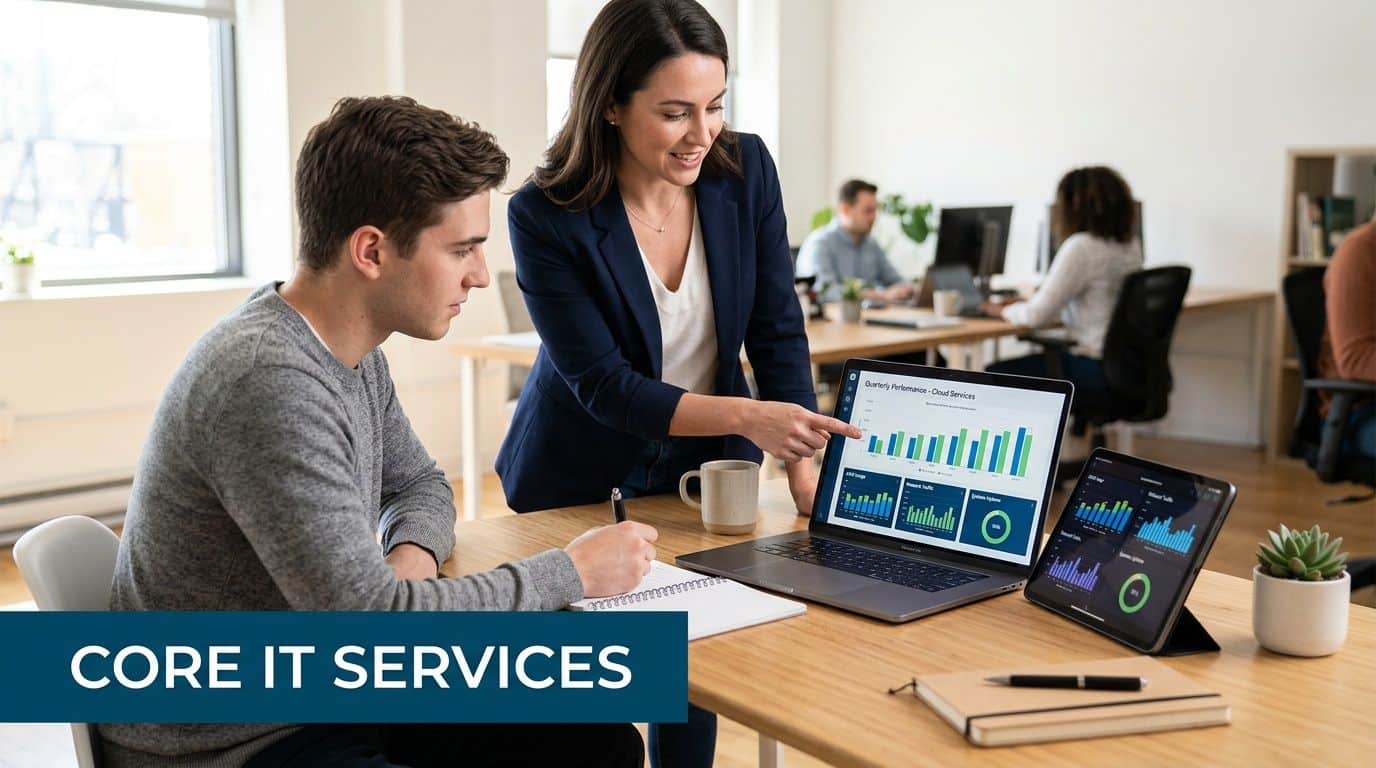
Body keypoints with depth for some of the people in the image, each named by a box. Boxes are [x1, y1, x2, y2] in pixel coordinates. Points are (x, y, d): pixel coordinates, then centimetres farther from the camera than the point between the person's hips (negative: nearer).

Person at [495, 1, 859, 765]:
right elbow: (601, 383, -24)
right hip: (581, 484, -2)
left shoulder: (745, 169, -12)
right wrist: (745, 415, -36)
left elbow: (777, 330, -8)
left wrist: (805, 468, -17)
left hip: (705, 471, 3)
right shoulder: (545, 216, -24)